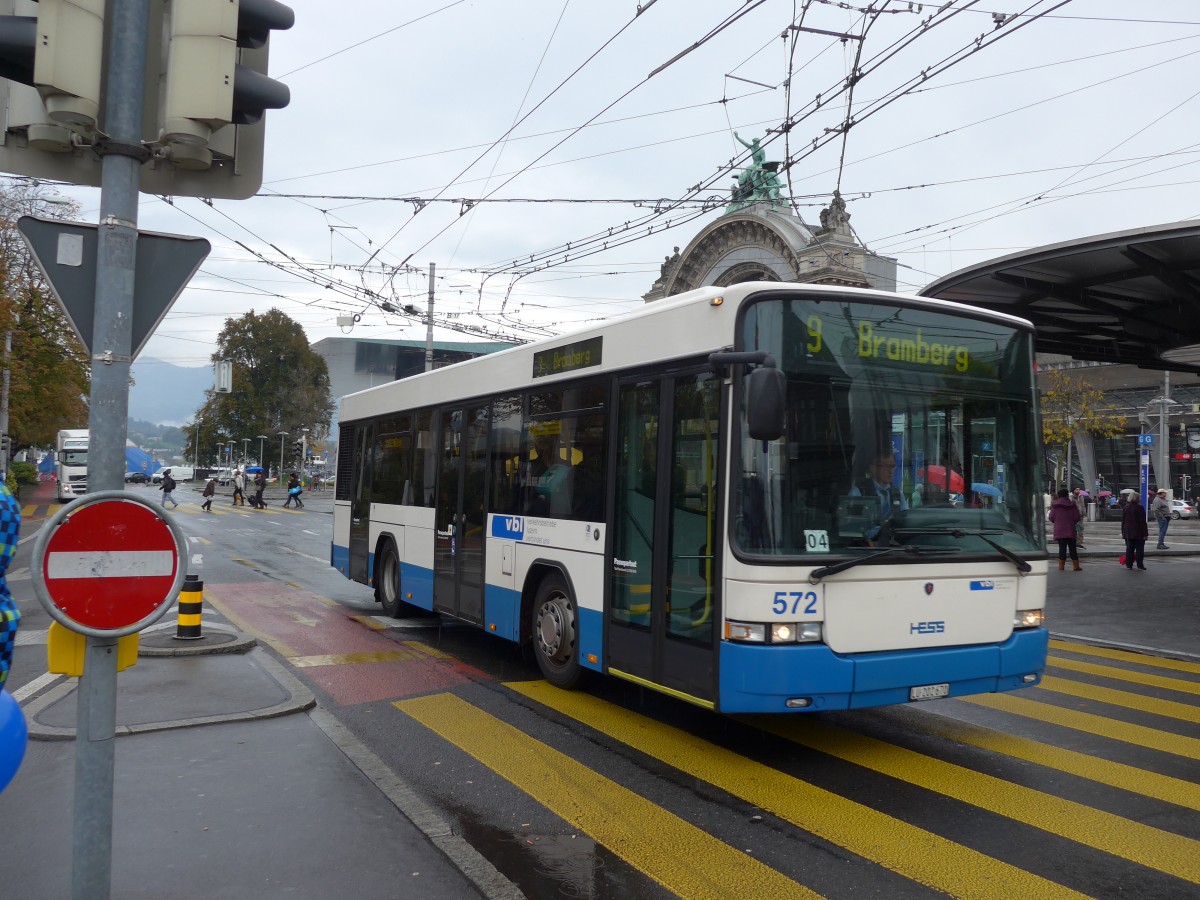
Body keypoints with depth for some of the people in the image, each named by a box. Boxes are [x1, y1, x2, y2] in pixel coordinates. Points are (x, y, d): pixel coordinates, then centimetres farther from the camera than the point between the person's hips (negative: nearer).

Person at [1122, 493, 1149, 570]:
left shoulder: (1126, 507, 5)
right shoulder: (1140, 508, -12)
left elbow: (1123, 520, 9)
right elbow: (1143, 522, -12)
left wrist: (1123, 532, 16)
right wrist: (1145, 533, -9)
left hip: (1128, 532, 5)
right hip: (1138, 532, -5)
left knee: (1129, 549, 9)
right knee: (1139, 549, 2)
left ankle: (1128, 564, 9)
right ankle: (1140, 565, 1)